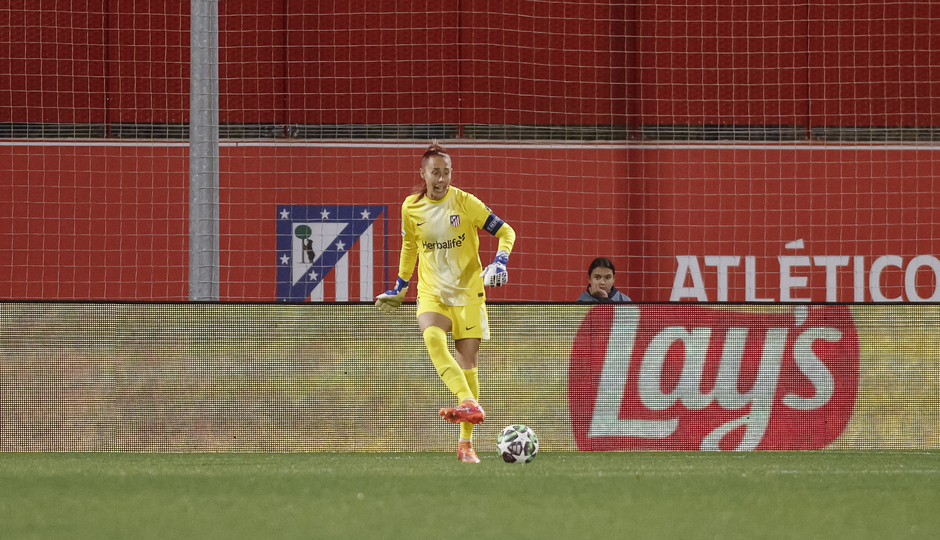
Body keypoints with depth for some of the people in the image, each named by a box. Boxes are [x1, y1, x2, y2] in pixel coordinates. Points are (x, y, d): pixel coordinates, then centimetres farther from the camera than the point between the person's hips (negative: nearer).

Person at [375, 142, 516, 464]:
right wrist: (400, 288, 22)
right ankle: (469, 404, -45)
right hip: (432, 293, 1)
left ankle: (466, 442, 6)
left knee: (467, 361, -4)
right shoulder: (411, 208, 1)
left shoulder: (465, 203, -7)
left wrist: (500, 261, -18)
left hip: (468, 293, -1)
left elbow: (505, 232, 0)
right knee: (432, 338, -31)